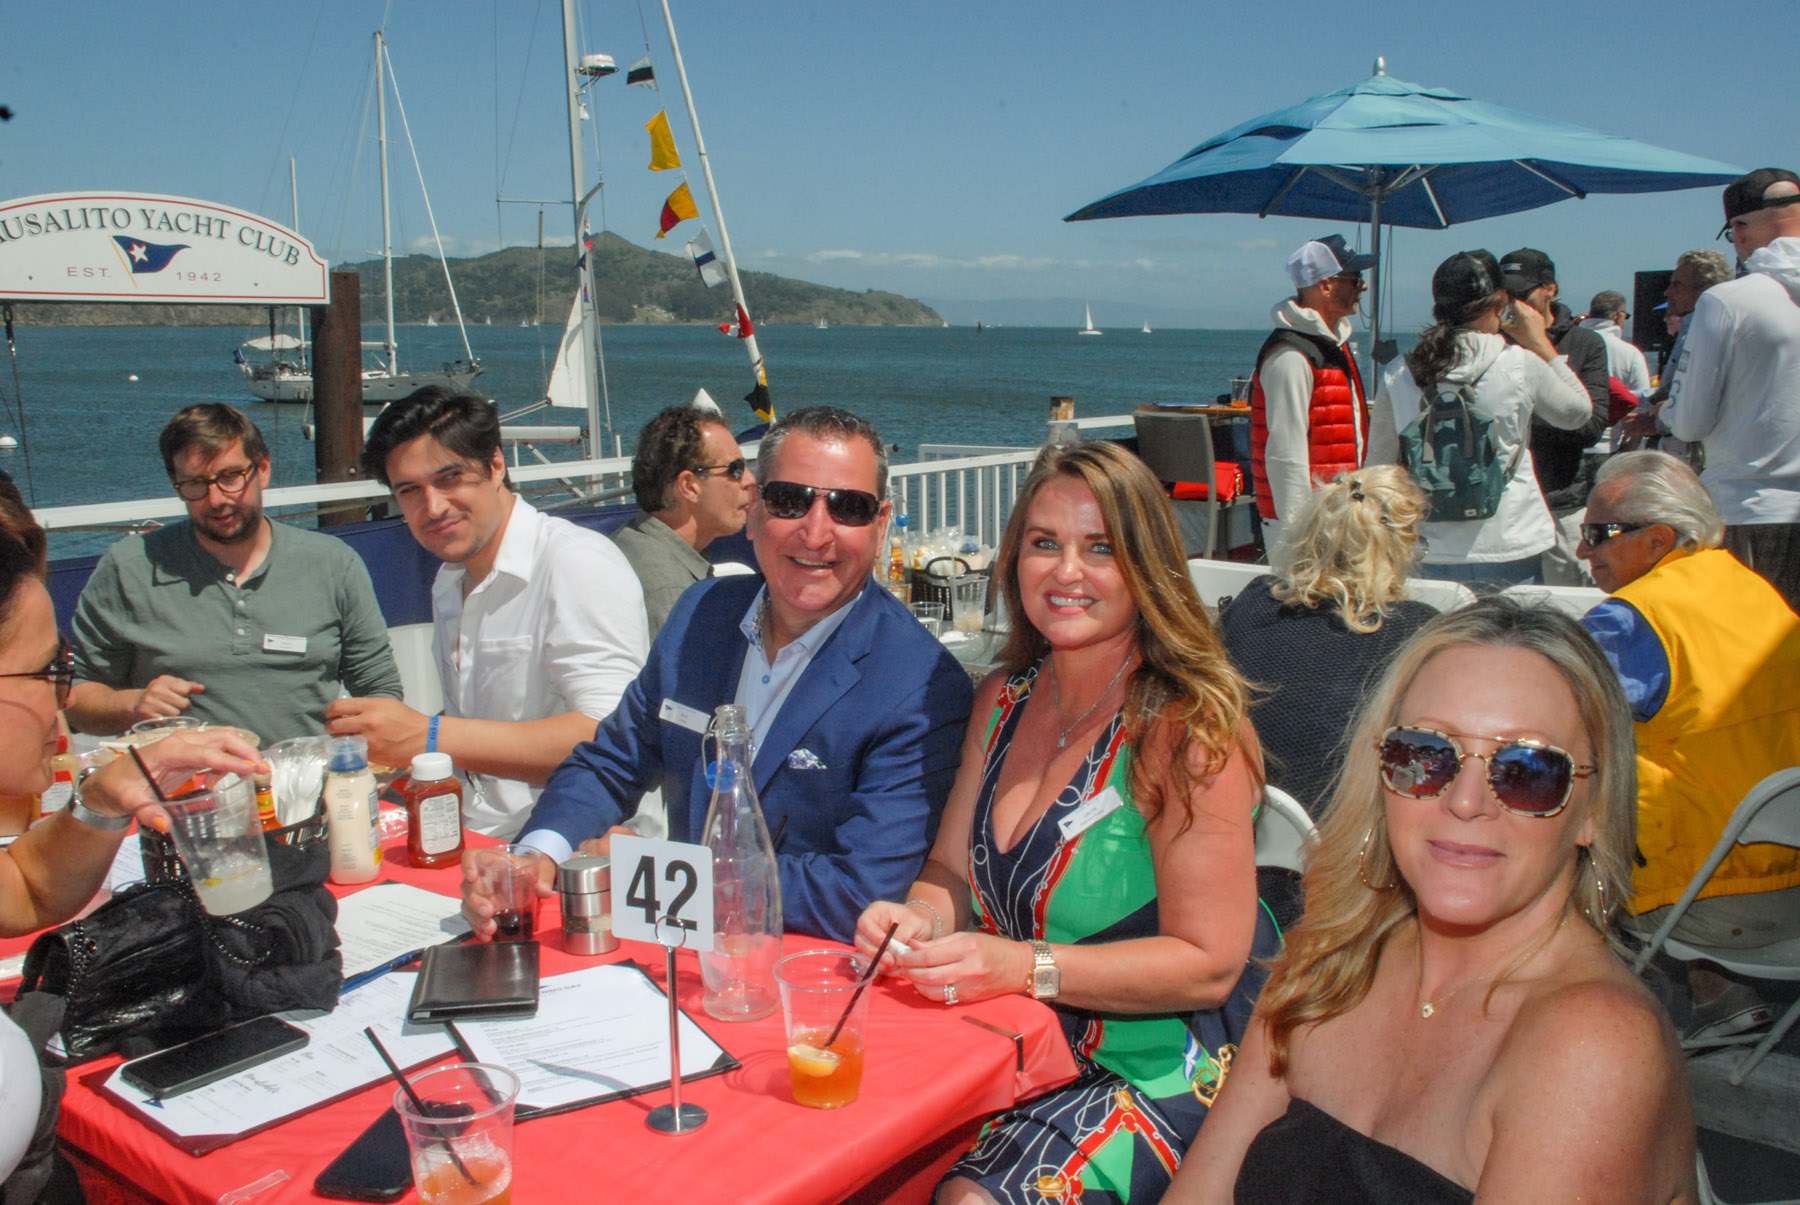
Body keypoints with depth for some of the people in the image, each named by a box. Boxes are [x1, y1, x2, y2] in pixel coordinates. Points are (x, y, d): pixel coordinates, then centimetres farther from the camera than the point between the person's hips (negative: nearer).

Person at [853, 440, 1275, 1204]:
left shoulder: (1189, 731, -16)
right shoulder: (1004, 700, 4)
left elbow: (1208, 964, -17)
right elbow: (954, 870, 9)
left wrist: (1022, 965, -26)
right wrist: (921, 916, -14)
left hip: (1156, 1079, -5)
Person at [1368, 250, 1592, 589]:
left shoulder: (1398, 376, 0)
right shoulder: (1521, 365, -7)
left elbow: (1379, 467, 5)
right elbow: (1579, 412, 13)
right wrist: (1540, 343, 17)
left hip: (1432, 552, 2)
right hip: (1510, 547, -2)